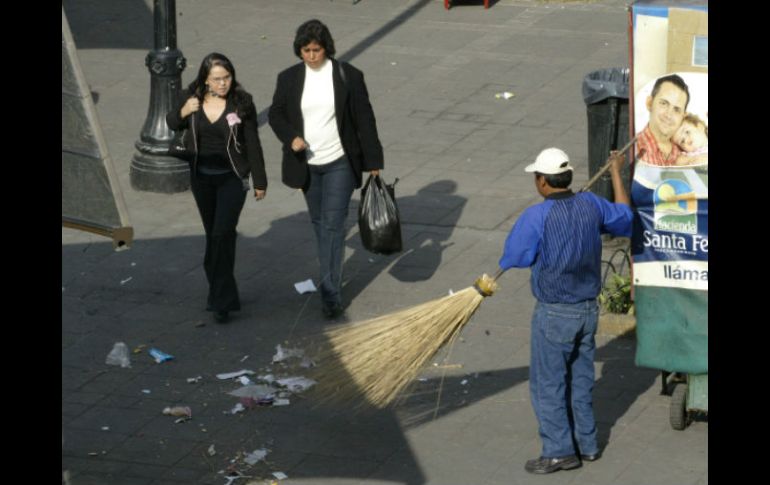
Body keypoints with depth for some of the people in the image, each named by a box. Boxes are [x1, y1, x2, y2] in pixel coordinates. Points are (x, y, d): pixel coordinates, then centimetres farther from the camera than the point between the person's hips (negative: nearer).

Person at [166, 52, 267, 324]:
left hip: (232, 178, -4)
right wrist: (183, 112, -14)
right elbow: (172, 124, 9)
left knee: (222, 234, -13)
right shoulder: (192, 97, -7)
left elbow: (252, 143, -6)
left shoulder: (242, 102, -13)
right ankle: (219, 292, 28)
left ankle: (221, 300, -9)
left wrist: (259, 181, -1)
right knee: (212, 234, 14)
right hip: (201, 176, 4)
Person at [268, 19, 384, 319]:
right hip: (307, 164, 4)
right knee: (319, 223, 17)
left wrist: (373, 162, -3)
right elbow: (276, 114, 8)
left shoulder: (348, 76, -8)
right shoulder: (289, 78, -1)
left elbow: (364, 119, -4)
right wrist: (290, 137, -12)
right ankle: (330, 277, 36)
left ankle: (331, 292, -9)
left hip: (339, 163, -3)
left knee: (333, 225, -9)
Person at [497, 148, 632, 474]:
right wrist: (616, 173, 25)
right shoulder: (591, 205, -4)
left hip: (554, 314, -6)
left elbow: (514, 256, -12)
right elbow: (624, 217, 15)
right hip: (588, 309, 6)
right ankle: (587, 444, 28)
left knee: (547, 383, 6)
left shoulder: (537, 217, -21)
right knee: (581, 379, 20)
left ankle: (559, 451, 9)